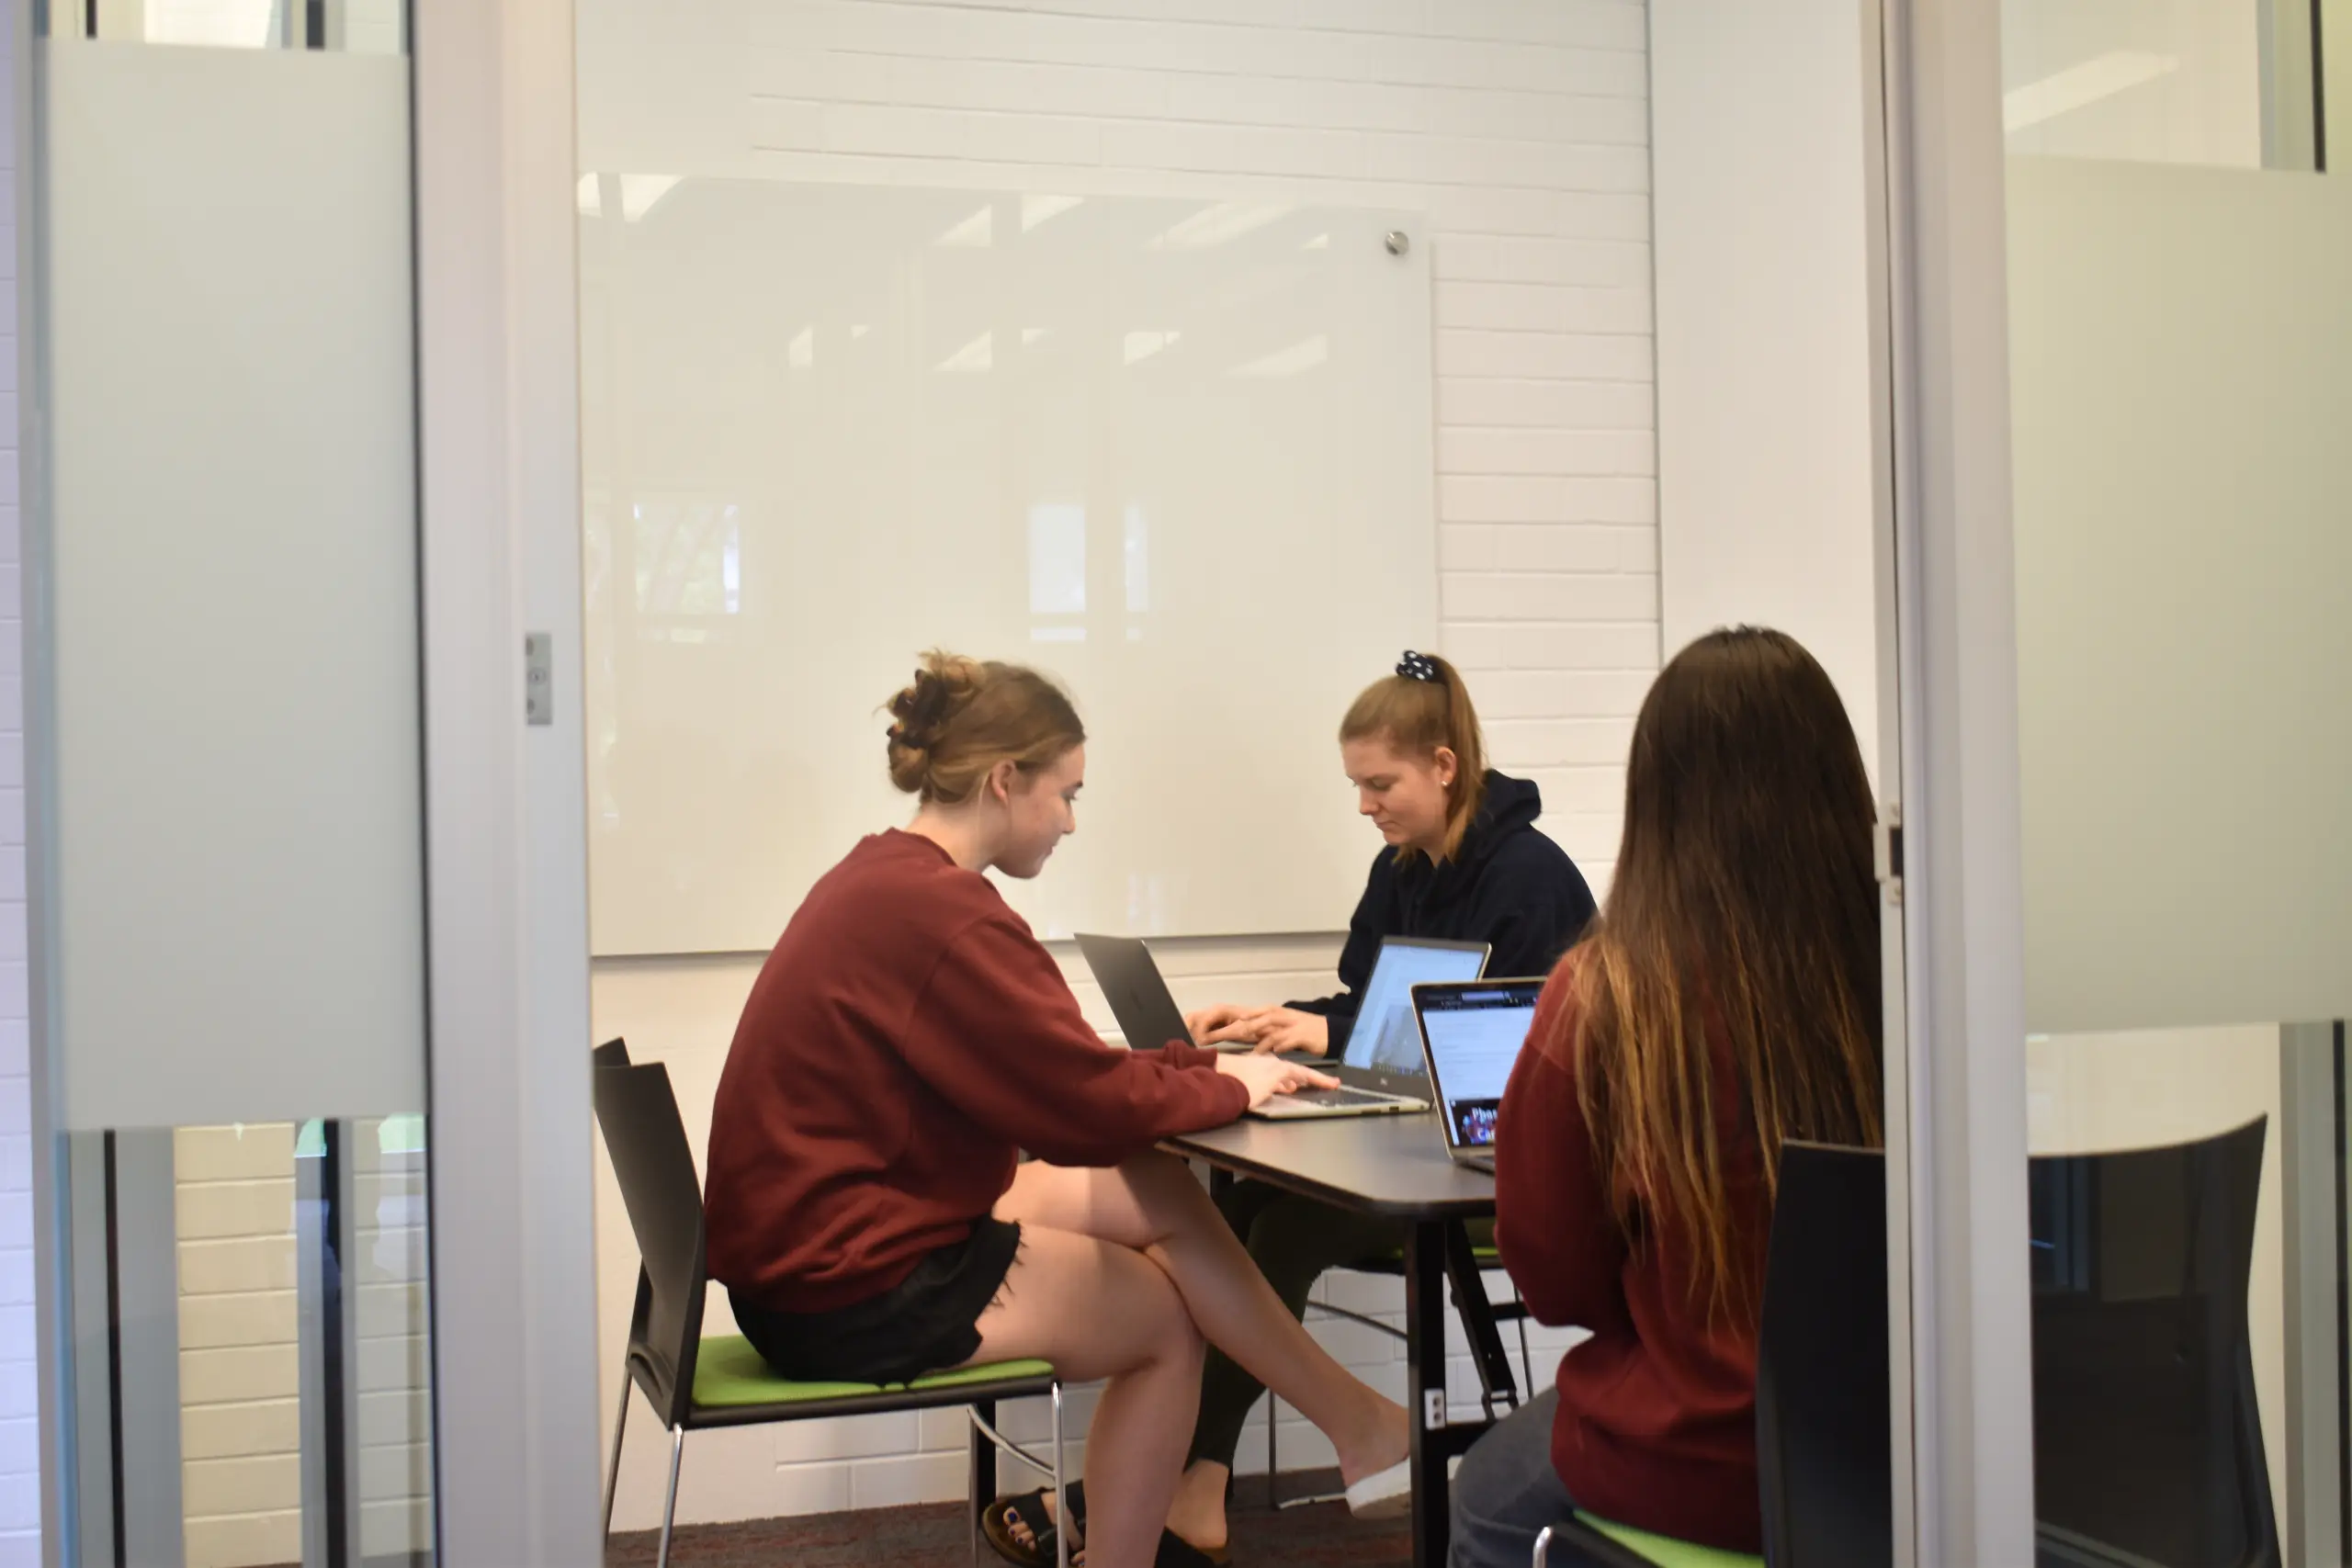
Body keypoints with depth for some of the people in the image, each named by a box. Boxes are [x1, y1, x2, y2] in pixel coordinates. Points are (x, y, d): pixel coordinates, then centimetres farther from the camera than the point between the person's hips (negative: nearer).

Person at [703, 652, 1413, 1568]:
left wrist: (1198, 1067, 8)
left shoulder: (883, 879, 7)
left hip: (807, 1242, 9)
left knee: (1164, 1198, 8)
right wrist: (1228, 1088, -1)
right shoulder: (944, 912, -24)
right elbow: (1095, 1110, -18)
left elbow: (1051, 1072, 13)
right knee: (1170, 1317, 8)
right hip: (852, 1295, -9)